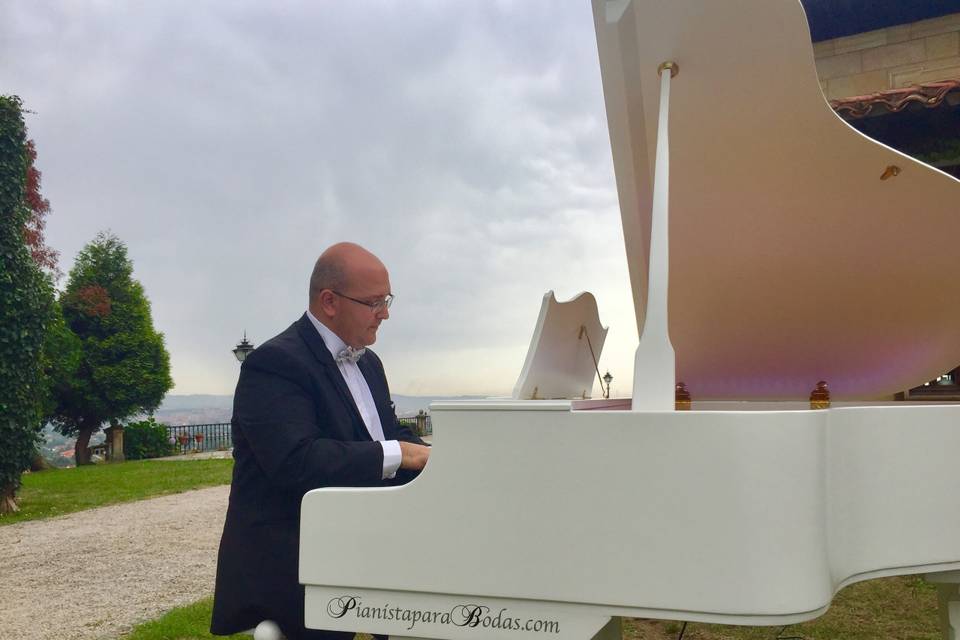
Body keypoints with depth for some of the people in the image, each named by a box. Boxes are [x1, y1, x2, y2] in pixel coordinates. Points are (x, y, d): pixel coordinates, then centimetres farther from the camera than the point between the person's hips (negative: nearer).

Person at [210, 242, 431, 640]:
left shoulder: (367, 362, 14)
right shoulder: (275, 363, -14)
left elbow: (391, 433, 15)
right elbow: (297, 461, -26)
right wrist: (399, 454, -23)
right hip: (288, 559, -8)